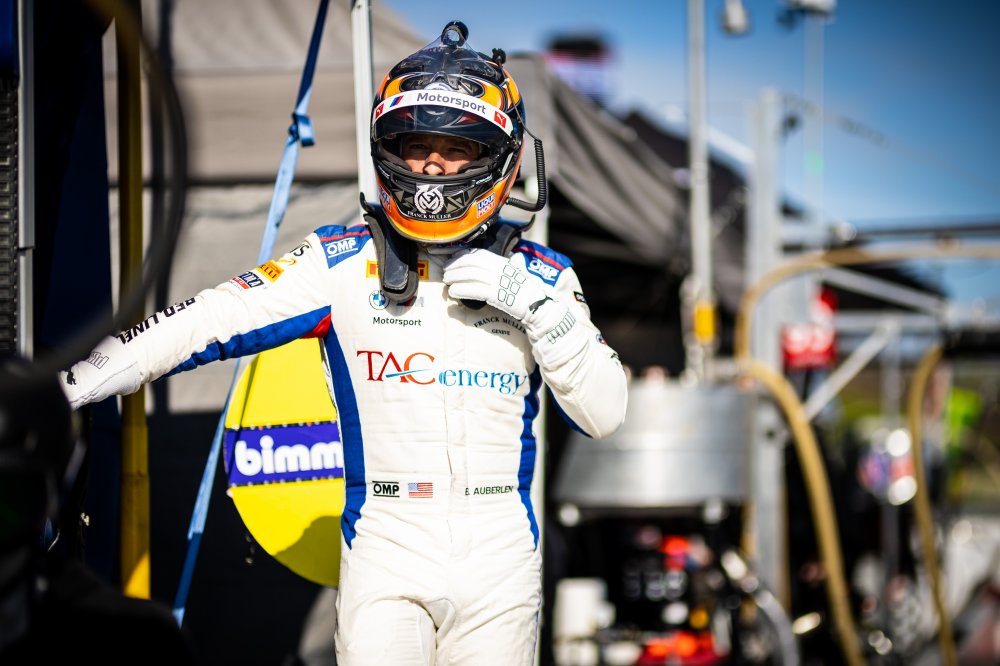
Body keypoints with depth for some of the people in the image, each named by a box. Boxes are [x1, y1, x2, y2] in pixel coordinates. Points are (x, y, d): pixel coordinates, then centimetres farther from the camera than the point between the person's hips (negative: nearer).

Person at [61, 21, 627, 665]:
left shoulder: (539, 278, 4)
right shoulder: (341, 264, 0)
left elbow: (607, 413, -1)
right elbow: (208, 322, -8)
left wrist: (536, 308, -13)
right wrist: (67, 383, -17)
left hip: (501, 565, 1)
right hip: (385, 557, -1)